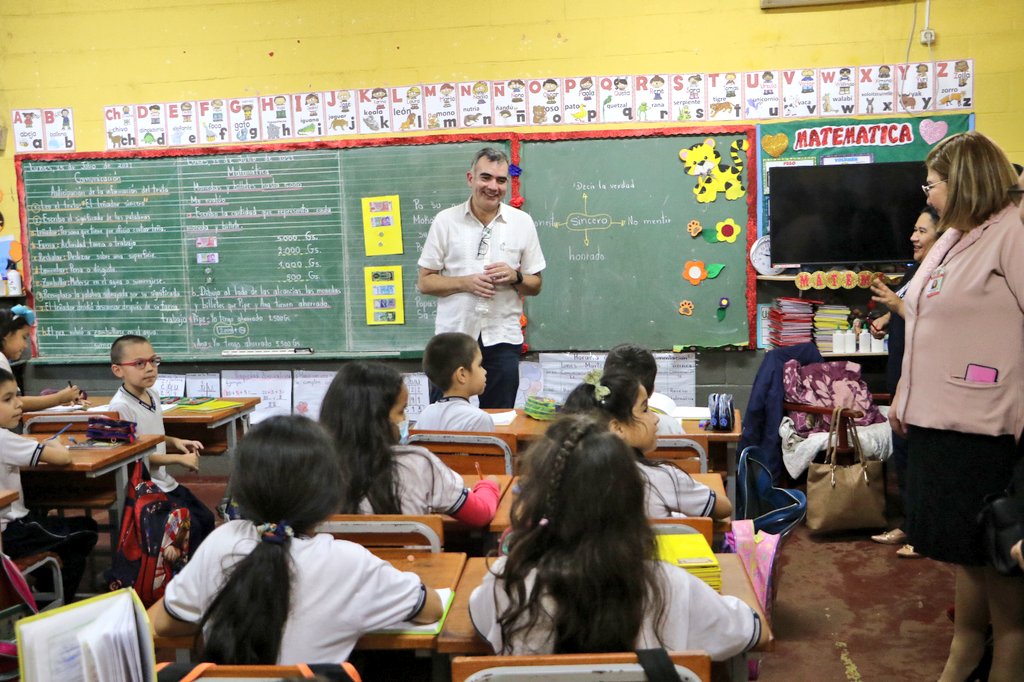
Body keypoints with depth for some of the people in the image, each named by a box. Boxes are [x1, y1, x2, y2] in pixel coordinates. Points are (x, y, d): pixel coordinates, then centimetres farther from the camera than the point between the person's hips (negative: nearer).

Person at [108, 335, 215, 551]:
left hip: (164, 482, 9)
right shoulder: (121, 407, -21)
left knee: (206, 519, 11)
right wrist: (179, 459, -17)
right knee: (190, 527, -15)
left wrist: (175, 442, 2)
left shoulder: (153, 395, 6)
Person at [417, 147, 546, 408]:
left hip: (502, 340, 1)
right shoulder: (445, 221, 0)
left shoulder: (522, 222, 4)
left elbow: (535, 286, 9)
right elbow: (424, 283, 1)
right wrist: (465, 283, -14)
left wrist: (515, 277, -12)